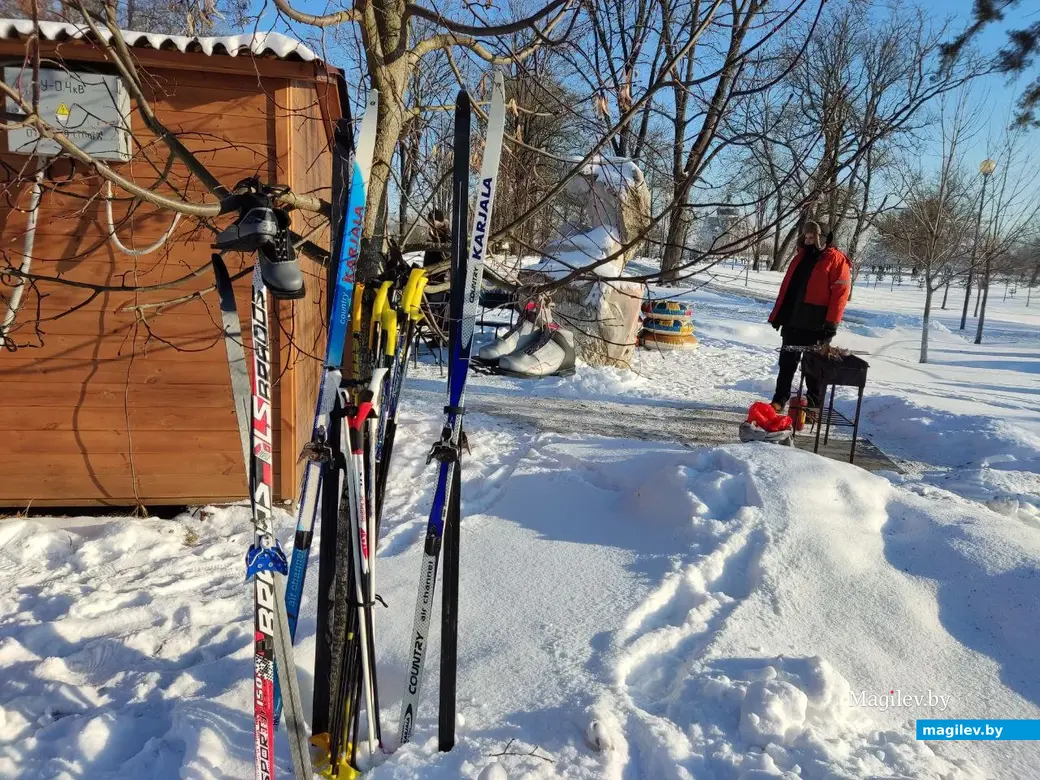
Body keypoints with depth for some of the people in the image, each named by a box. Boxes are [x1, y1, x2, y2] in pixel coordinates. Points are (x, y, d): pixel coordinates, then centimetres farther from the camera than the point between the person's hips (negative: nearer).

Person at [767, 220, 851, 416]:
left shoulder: (836, 259, -6)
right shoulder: (801, 257, 14)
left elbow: (841, 292, -13)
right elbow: (786, 288, 16)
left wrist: (831, 323, -20)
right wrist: (777, 315, 12)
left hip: (817, 326, -6)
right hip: (793, 321, 6)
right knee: (787, 363, 10)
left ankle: (813, 406, 12)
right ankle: (779, 400, 19)